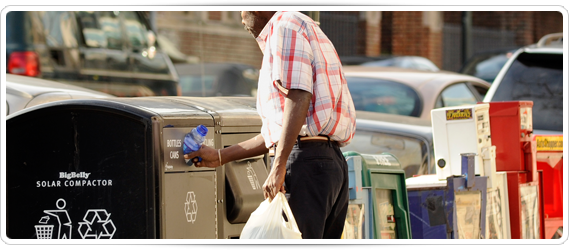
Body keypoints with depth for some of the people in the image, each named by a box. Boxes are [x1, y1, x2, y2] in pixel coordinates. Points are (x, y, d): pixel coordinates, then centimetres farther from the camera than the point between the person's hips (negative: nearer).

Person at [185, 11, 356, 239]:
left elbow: (298, 98, -17)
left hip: (305, 163, -10)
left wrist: (278, 167, -22)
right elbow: (276, 133, 28)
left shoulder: (285, 26, -2)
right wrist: (220, 157, 32)